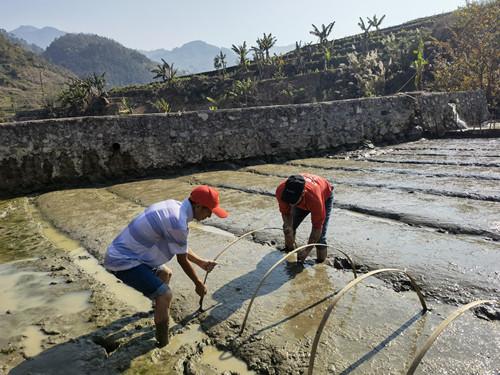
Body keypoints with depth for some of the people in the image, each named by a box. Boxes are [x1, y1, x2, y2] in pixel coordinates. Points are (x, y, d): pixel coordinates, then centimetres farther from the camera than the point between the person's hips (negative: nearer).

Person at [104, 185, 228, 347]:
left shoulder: (174, 206, 3)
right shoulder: (178, 223, -26)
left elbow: (181, 248, 18)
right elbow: (182, 260, -11)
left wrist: (201, 262, 25)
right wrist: (198, 284, 5)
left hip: (125, 252, 10)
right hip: (123, 261, -10)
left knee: (165, 274, 27)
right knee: (165, 295, -18)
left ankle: (160, 308, 53)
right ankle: (163, 345, -3)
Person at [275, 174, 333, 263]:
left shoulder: (315, 197, -47)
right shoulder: (281, 191, -36)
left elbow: (317, 227, -33)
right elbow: (285, 213, -15)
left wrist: (307, 250, -28)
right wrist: (288, 227, -31)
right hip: (303, 200, 4)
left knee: (319, 236, -15)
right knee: (288, 228, 2)